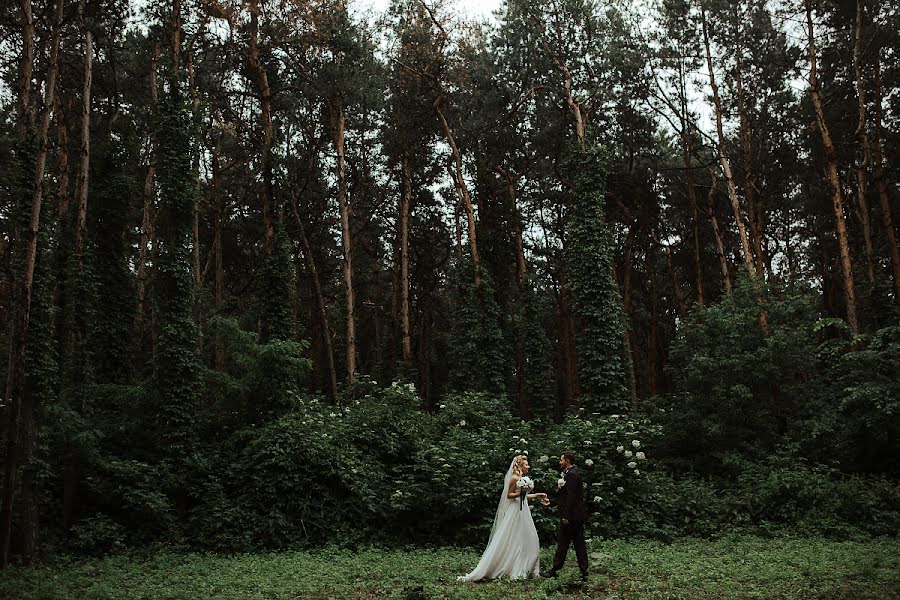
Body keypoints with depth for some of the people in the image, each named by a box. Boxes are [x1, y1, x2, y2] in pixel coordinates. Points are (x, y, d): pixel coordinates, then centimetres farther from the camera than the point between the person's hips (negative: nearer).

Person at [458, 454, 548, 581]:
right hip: (515, 511, -9)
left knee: (528, 540, 8)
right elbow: (509, 495, -12)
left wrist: (537, 495, 22)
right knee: (509, 541, -7)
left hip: (523, 512, 9)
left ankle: (523, 569, 15)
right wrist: (520, 493, -26)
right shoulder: (514, 478, -12)